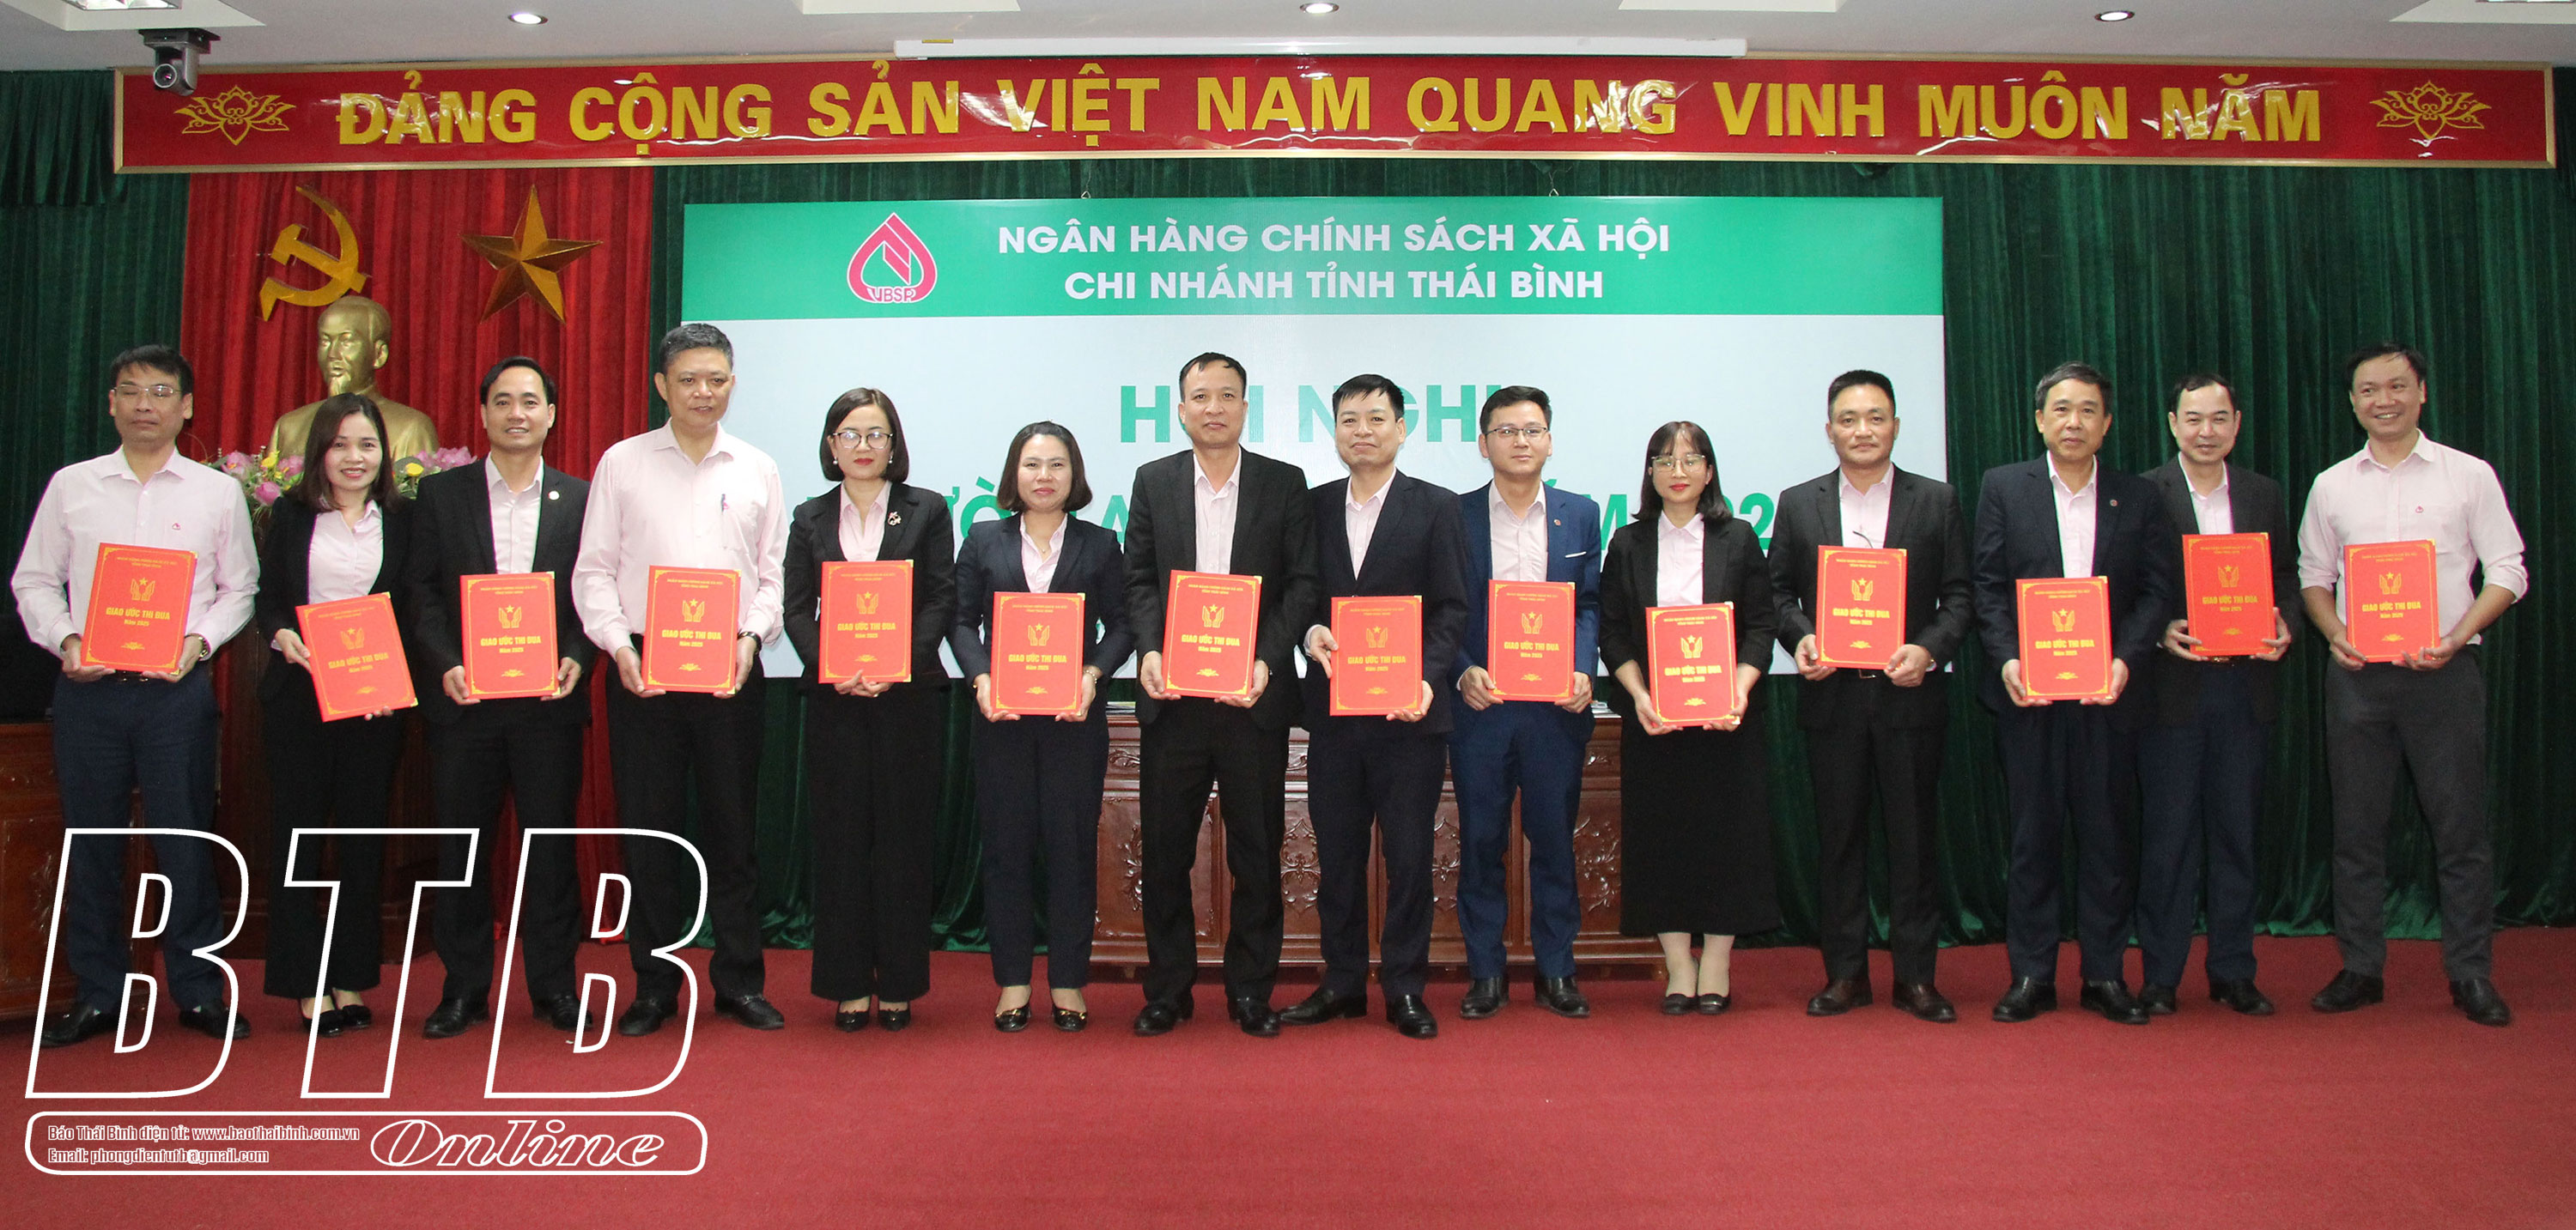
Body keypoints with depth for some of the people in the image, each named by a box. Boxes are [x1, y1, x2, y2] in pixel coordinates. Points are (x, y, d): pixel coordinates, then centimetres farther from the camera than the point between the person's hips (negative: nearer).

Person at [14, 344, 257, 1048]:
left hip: (177, 689, -1)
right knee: (90, 839, 6)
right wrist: (65, 639, -7)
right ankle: (95, 995, 17)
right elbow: (33, 582, 10)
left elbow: (239, 589, 7)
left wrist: (198, 640, -9)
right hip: (87, 689, 2)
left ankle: (198, 992, 9)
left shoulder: (218, 493, 7)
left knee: (186, 839, -1)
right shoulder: (71, 487, 9)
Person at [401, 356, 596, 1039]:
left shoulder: (581, 500, 7)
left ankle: (554, 985, 15)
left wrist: (578, 660, -12)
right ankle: (464, 988, 17)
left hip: (550, 701, 0)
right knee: (462, 846, 6)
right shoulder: (440, 495, 8)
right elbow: (422, 592, 4)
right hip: (464, 699, 1)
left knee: (551, 842, 4)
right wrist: (445, 665, -10)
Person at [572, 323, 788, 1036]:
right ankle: (654, 986, 15)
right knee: (648, 826, 3)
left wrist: (751, 637, -8)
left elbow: (773, 573, 9)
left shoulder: (757, 470, 10)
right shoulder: (622, 463, 7)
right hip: (643, 667, -1)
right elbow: (593, 570, 4)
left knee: (732, 825, 5)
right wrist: (618, 644, -10)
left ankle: (738, 981, 15)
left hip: (731, 669, 1)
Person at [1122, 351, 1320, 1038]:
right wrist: (1148, 651, -9)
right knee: (1165, 847, 6)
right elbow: (1139, 580, 7)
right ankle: (1167, 990, 18)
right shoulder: (1153, 482, 9)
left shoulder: (1284, 484, 5)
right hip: (1172, 694, 1)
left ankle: (1251, 992, 17)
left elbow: (1301, 583, 1)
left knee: (1257, 850, 5)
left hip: (1253, 695, -1)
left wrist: (1267, 661, -12)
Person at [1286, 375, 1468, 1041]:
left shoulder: (1436, 507, 2)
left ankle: (1404, 987, 14)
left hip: (1407, 710, -3)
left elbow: (1451, 608, -3)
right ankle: (1343, 981, 21)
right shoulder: (1313, 506, 11)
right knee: (1336, 852, 9)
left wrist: (1426, 676, -17)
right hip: (1332, 708, 3)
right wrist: (1311, 630, -10)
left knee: (1408, 854, 2)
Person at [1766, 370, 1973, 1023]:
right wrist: (1800, 639, -9)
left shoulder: (1937, 501, 5)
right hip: (1832, 696, 1)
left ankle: (1916, 975, 15)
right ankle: (1844, 971, 16)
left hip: (1910, 695, -1)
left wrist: (1929, 650, -13)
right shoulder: (1798, 503, 8)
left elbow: (1960, 596, 3)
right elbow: (1779, 591, 10)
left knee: (1914, 835, 4)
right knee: (1838, 835, 6)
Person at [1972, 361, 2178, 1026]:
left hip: (2106, 694, 1)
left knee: (2105, 833, 6)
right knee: (2033, 833, 5)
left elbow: (2158, 590, 3)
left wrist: (2125, 659, -12)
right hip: (2029, 691, -1)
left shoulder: (2139, 498, 8)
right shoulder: (2003, 487, 5)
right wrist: (2007, 660, -12)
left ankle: (2104, 975, 17)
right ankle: (2031, 975, 13)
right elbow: (1989, 585, 2)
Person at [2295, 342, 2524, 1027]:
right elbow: (2313, 578, 13)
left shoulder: (2469, 476, 3)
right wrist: (2334, 634, -5)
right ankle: (2361, 969, 15)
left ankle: (2471, 975, 11)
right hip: (2358, 675, 2)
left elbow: (2507, 571, 2)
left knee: (2461, 826, 1)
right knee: (2357, 827, 6)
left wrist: (2457, 636, -13)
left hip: (2442, 672, -2)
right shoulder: (2331, 487, 9)